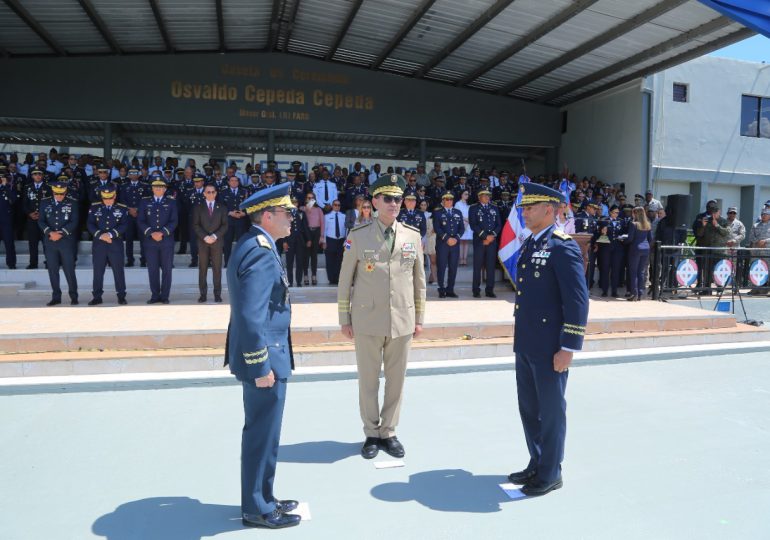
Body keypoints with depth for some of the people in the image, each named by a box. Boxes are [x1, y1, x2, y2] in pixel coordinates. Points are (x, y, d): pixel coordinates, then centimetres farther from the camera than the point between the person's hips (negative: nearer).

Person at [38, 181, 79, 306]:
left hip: (67, 240, -3)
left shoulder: (72, 203, 1)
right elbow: (41, 221, 4)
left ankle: (74, 297, 7)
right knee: (53, 270, 5)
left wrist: (61, 233, -14)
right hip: (50, 241, 3)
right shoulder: (45, 203, 8)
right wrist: (50, 232, -13)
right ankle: (56, 297, 14)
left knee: (69, 270, -3)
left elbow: (74, 222, -4)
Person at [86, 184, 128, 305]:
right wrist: (100, 235, -12)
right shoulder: (94, 207, 7)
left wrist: (110, 234, -17)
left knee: (119, 271, 2)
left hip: (116, 244, -1)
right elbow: (90, 224, 2)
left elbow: (124, 225, -5)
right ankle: (97, 297, 13)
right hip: (99, 244, 1)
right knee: (98, 271, 5)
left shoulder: (122, 208, 3)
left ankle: (121, 296, 11)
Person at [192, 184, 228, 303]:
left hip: (217, 242, 0)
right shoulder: (198, 207, 9)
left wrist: (215, 236, -10)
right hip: (202, 242, 0)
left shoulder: (222, 207, 10)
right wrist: (205, 237, -11)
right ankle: (203, 294, 5)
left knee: (217, 269, -1)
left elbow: (225, 225, 3)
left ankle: (217, 294, 4)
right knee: (202, 269, 0)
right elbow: (195, 225, 2)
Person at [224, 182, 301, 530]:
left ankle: (261, 498, 35)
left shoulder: (255, 245, 11)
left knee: (261, 433, 20)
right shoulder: (260, 252, -21)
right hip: (264, 359, -10)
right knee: (262, 434, 4)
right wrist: (261, 366, -22)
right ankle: (257, 509, 21)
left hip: (264, 358, 10)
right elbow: (250, 317, -27)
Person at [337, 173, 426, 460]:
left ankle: (388, 432, 27)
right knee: (368, 381, 8)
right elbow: (345, 280, 1)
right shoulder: (357, 236, -3)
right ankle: (371, 433, 26)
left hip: (402, 321, 2)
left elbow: (419, 280, 9)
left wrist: (419, 317, 9)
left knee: (396, 380, 10)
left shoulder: (413, 236, 3)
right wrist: (344, 319, 1)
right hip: (367, 321, -2)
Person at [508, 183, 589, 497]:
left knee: (551, 411, 8)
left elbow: (578, 301, -18)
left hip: (549, 348, -8)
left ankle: (550, 474, 24)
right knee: (528, 408, 18)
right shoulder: (529, 244, 12)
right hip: (525, 345, 8)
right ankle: (536, 465, 36)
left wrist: (568, 348, -19)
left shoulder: (563, 247, -15)